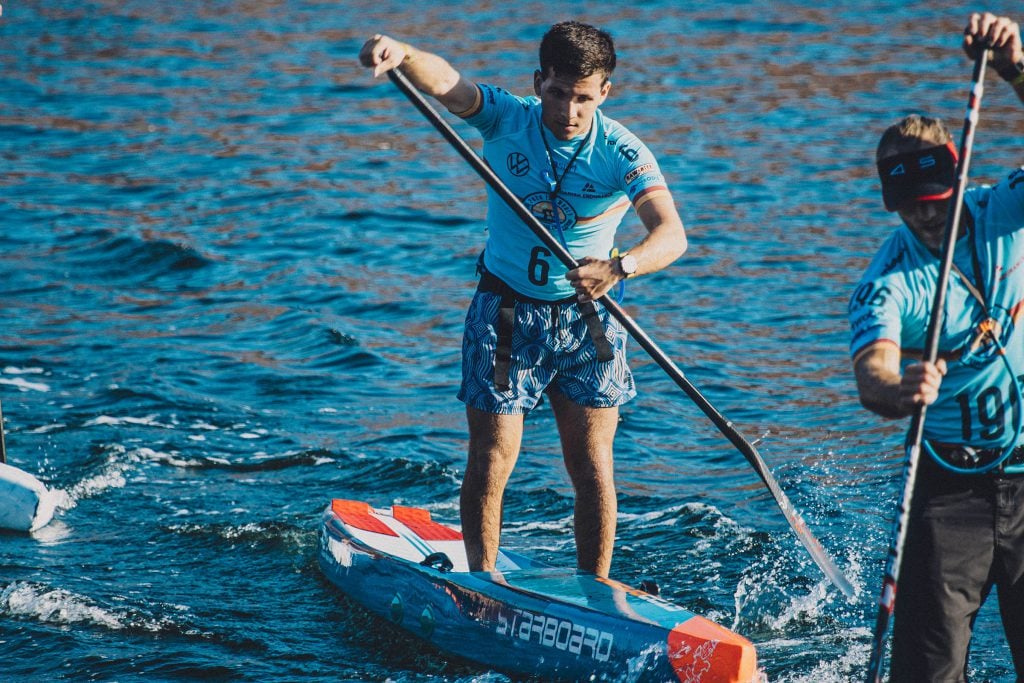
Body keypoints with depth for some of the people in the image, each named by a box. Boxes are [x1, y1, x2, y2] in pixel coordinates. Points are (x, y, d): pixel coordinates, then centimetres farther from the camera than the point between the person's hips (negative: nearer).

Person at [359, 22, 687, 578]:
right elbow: (445, 83, -30)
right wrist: (401, 53, -52)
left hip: (586, 322, 0)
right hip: (505, 313, 0)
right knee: (490, 461, -3)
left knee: (592, 468, 0)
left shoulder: (622, 153, -14)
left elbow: (672, 234, -29)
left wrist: (620, 266, -48)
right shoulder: (507, 119, -11)